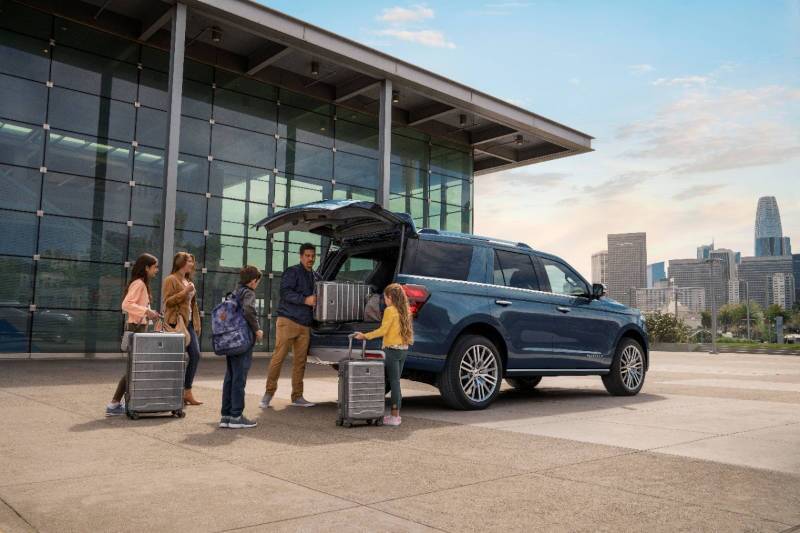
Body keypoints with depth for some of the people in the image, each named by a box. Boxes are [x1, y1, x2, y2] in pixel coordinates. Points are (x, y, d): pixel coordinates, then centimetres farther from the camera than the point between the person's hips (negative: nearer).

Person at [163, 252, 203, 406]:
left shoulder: (188, 281, 20)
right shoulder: (171, 280, -3)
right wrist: (184, 292, -18)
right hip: (176, 323, -8)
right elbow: (167, 301, -11)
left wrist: (197, 323, 17)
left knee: (196, 355, 1)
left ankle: (188, 392, 8)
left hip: (189, 323, 8)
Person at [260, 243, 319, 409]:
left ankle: (297, 396, 13)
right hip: (288, 321, -6)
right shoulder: (292, 272, -2)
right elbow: (285, 292, -14)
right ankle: (268, 393, 3)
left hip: (305, 325, 6)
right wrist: (305, 300, -19)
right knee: (278, 357, -6)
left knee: (300, 361, 7)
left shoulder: (315, 277, 19)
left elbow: (317, 297, 30)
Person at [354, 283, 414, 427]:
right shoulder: (405, 311, 12)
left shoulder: (390, 310, -10)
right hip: (403, 349, 8)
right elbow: (405, 330, 13)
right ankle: (396, 414, 17)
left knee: (394, 382, -4)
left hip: (392, 349, -7)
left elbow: (383, 330, -15)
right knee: (396, 382, 14)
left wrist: (365, 336, -10)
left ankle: (394, 416, -2)